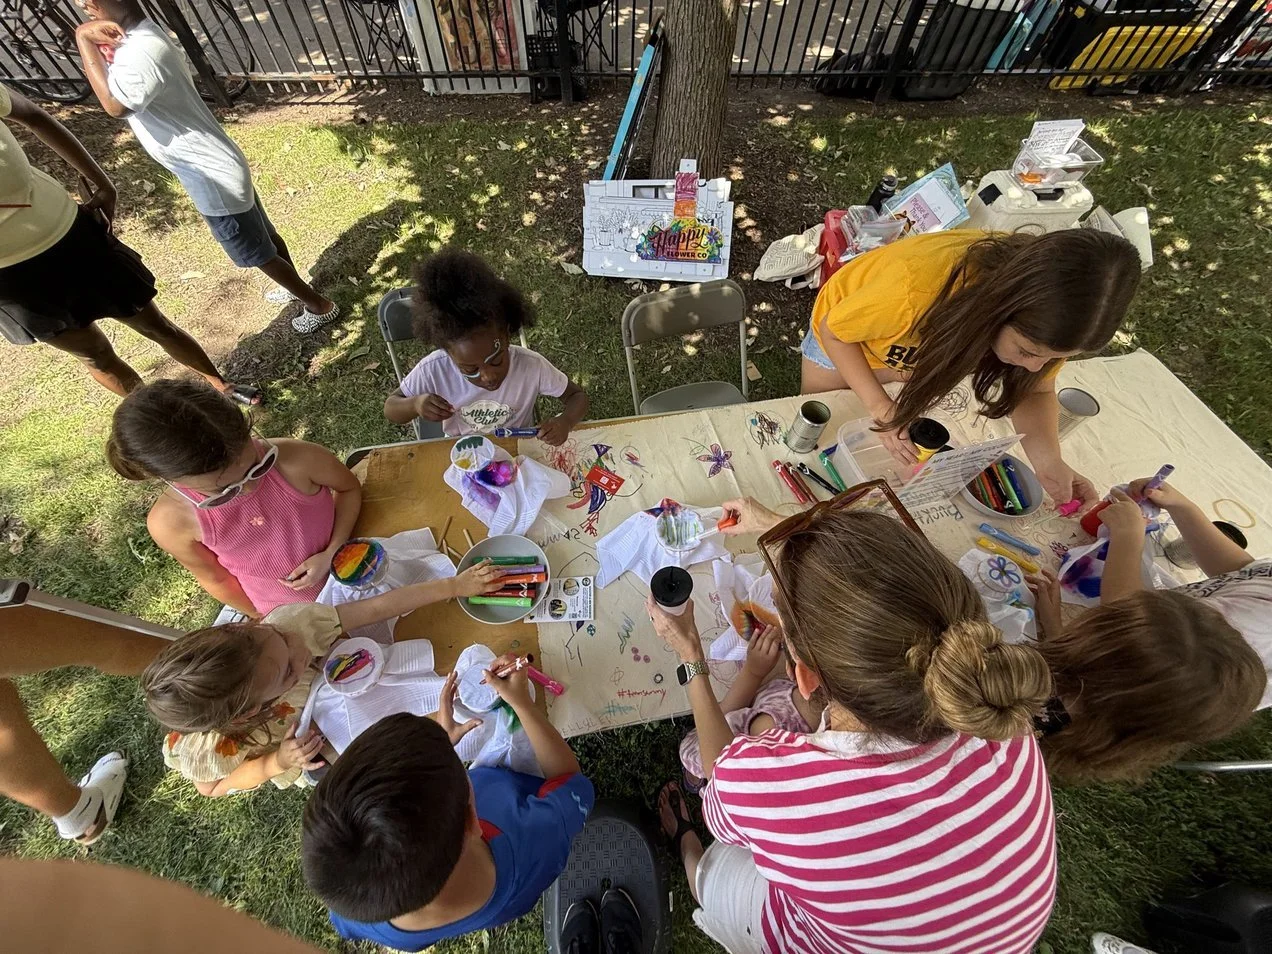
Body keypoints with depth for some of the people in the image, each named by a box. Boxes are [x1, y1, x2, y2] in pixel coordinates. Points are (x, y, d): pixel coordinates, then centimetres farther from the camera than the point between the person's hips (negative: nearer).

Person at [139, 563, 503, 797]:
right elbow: (212, 788, -13)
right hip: (317, 757, -1)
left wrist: (454, 585, -37)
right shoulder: (208, 747, -37)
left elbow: (379, 606, -35)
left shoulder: (291, 621, -41)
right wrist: (276, 763, -30)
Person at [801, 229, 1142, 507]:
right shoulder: (918, 287, -46)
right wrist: (880, 406, -36)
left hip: (919, 351, 3)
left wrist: (1048, 460, -34)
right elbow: (832, 330, -29)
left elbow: (1035, 389, -14)